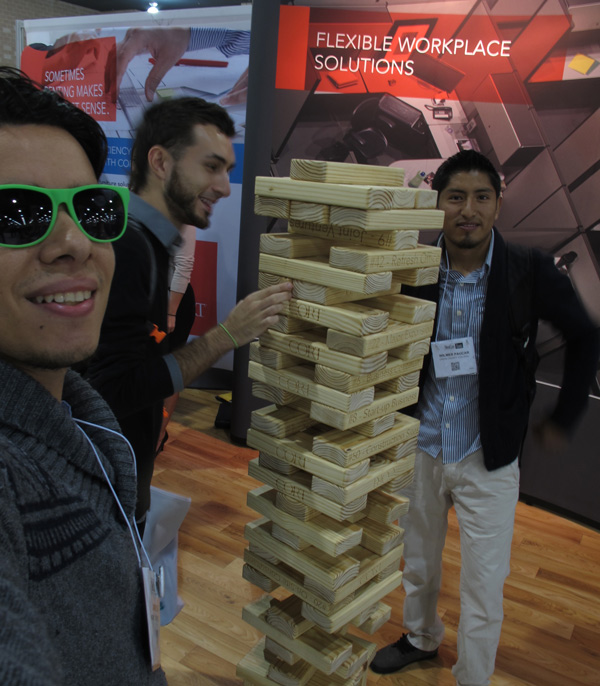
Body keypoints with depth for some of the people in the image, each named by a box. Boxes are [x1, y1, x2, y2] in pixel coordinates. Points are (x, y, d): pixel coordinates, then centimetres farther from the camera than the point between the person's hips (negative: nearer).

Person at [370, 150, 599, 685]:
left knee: (484, 587, 6)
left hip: (487, 459, -2)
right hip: (420, 448, 3)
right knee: (417, 563, 22)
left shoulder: (531, 273, -12)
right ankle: (421, 638, 51)